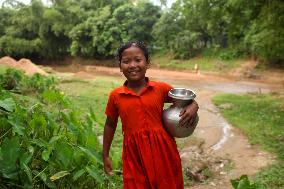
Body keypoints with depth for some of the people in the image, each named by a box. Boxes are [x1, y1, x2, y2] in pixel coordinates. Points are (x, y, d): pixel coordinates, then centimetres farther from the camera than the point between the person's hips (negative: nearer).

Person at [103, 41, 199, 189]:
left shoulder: (161, 89, -4)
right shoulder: (115, 96, -3)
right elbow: (110, 125, 9)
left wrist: (193, 106, -11)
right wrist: (105, 155, 12)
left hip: (162, 150, 0)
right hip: (134, 154, 0)